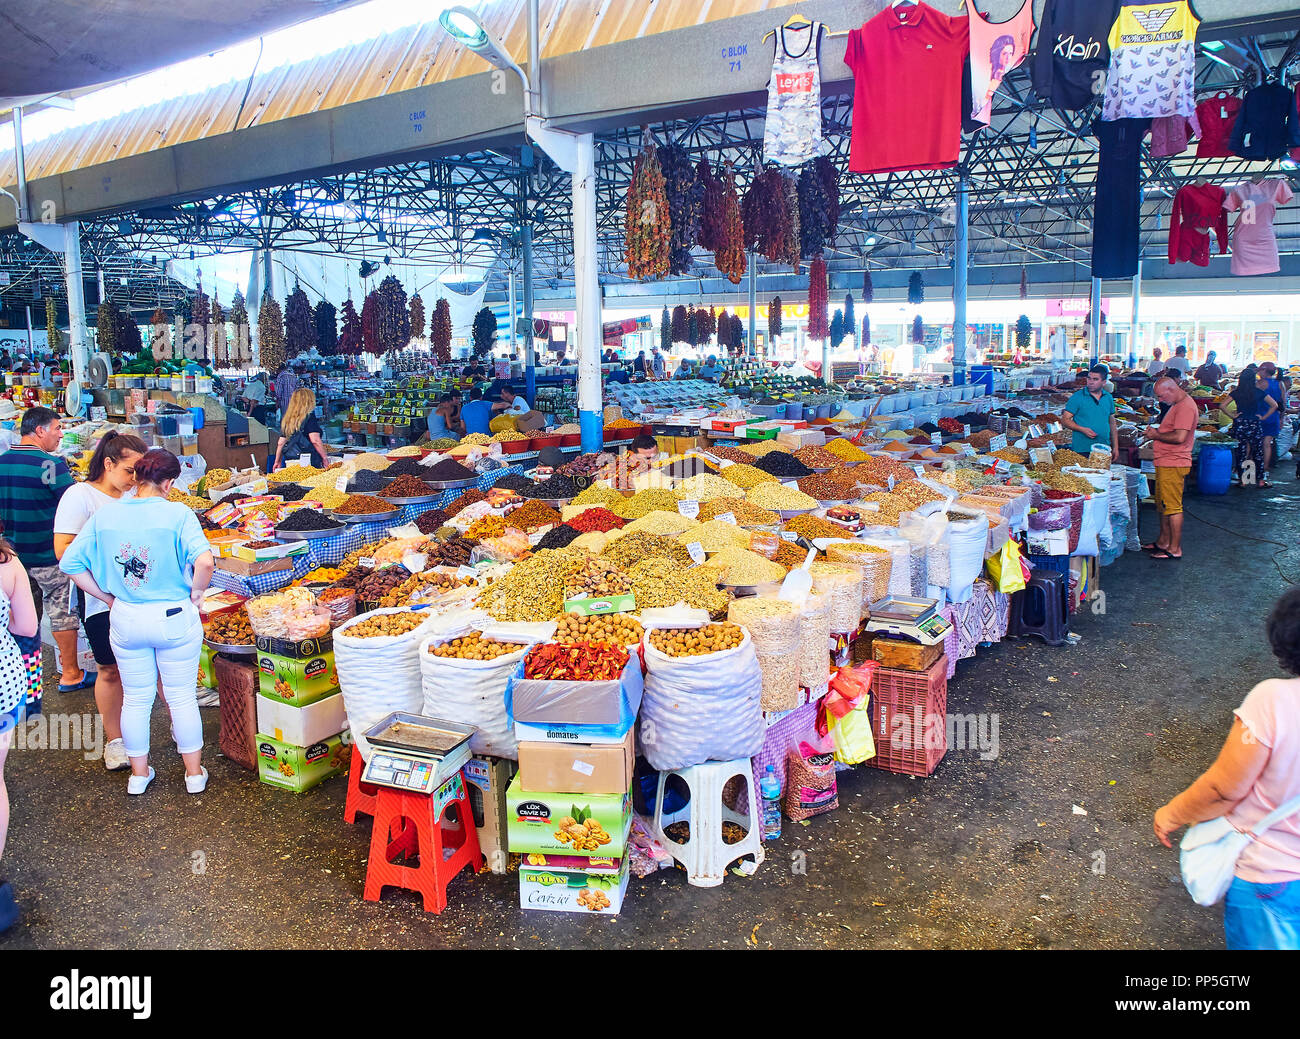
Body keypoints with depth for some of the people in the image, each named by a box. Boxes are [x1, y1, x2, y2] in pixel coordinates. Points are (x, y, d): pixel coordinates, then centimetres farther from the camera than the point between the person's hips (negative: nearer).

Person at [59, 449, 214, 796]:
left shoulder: (105, 513, -3)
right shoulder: (178, 513, -15)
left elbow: (70, 563, -1)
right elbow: (204, 561, -29)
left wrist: (108, 597, 7)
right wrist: (195, 594, -11)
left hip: (125, 620, 3)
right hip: (174, 618, -3)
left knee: (135, 698, 18)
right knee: (182, 696, 12)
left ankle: (139, 774, 33)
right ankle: (194, 773, 25)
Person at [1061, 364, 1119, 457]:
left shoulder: (1108, 398, 10)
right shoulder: (1078, 397, -5)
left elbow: (1112, 423, 16)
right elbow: (1064, 420, -5)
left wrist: (1115, 447, 13)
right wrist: (1082, 429, -20)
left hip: (1104, 450, 4)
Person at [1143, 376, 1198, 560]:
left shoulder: (1185, 407, -17)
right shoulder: (1178, 405, 17)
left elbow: (1180, 437, -26)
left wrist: (1157, 435, -12)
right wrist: (1157, 432, 9)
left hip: (1173, 464, -11)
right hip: (1166, 462, 11)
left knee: (1173, 507, -6)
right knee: (1163, 505, 17)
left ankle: (1175, 549, -1)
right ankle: (1163, 541, 28)